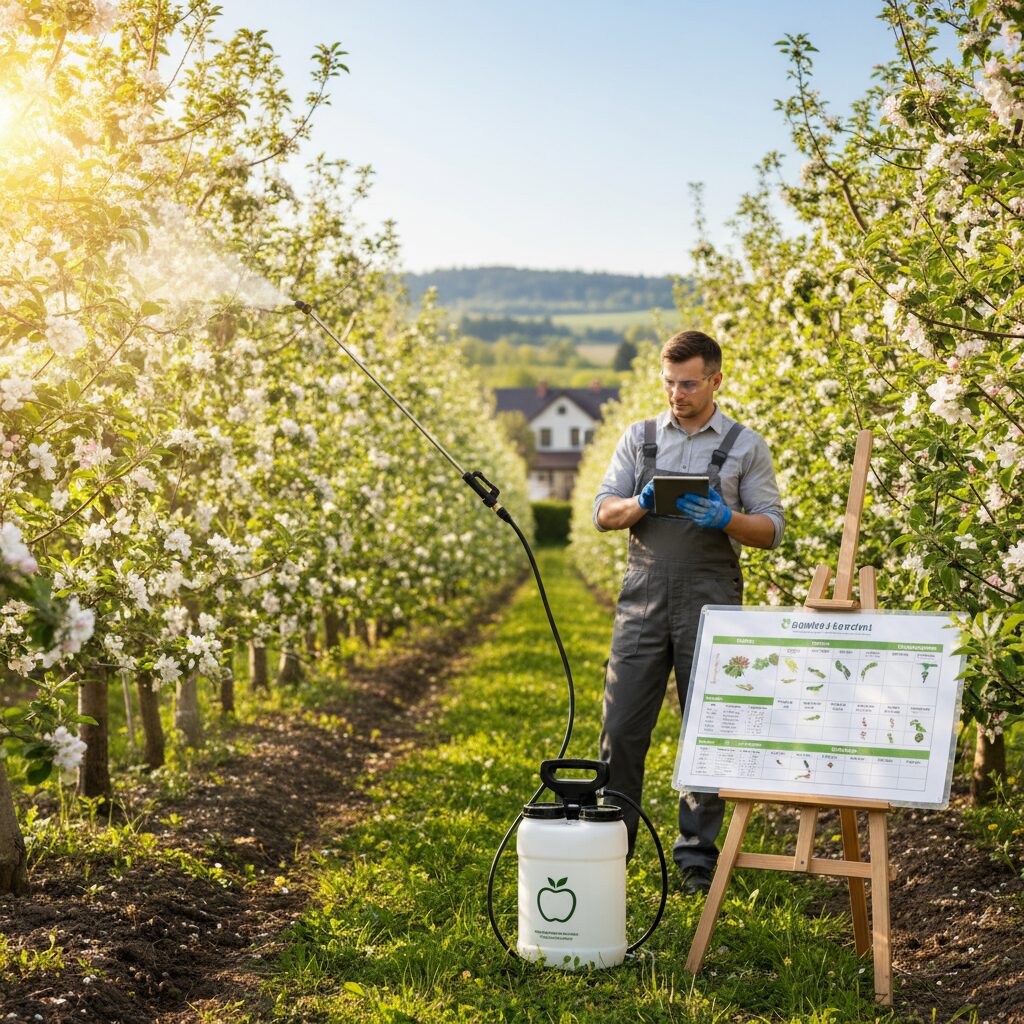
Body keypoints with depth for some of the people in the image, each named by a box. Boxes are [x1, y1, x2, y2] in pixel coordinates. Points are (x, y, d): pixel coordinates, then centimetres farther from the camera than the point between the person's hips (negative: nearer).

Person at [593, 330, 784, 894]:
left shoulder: (746, 446, 6)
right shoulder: (639, 437, 13)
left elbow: (770, 529, 3)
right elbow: (604, 512, 8)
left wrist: (726, 519, -17)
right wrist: (640, 504, -14)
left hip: (709, 600, -2)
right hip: (643, 597, 2)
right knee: (622, 726, 1)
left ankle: (697, 854, 13)